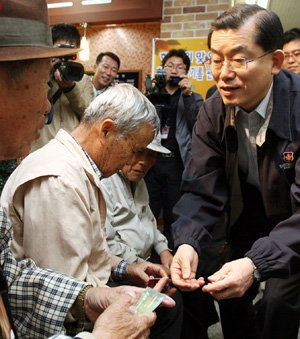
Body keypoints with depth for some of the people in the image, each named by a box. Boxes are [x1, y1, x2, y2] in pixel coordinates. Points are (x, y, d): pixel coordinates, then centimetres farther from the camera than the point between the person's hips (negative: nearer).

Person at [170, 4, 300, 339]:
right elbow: (203, 190, -17)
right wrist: (187, 242, -36)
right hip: (249, 220, 4)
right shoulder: (213, 111, -14)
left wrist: (255, 264, -45)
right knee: (230, 296, 9)